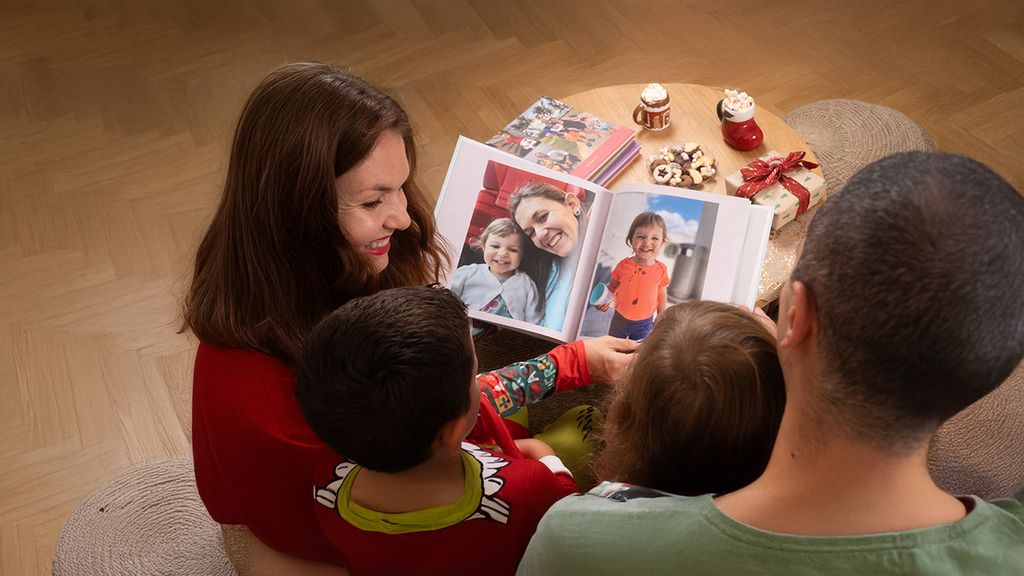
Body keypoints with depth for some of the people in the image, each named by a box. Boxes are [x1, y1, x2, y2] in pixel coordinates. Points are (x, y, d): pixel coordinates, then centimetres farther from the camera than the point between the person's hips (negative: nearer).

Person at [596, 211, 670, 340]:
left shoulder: (661, 269, -16)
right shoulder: (623, 265, -16)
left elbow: (662, 294, -2)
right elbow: (613, 285, 0)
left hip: (644, 323, 0)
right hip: (620, 318, 1)